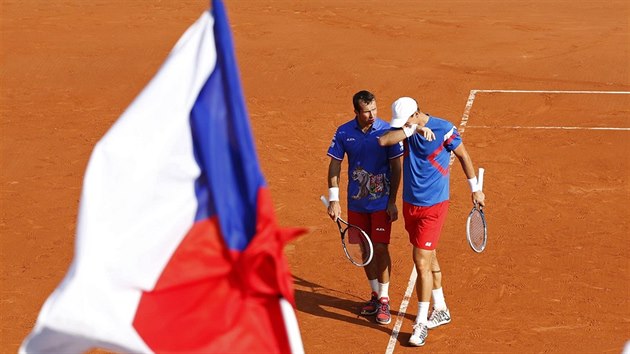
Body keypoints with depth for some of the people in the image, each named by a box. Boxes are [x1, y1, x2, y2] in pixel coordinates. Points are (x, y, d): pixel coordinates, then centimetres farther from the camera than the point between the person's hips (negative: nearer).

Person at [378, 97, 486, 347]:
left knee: (421, 262, -8)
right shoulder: (406, 128, -1)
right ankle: (441, 310, 34)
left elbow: (463, 156, 0)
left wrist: (475, 189, 5)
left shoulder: (444, 129, -15)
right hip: (410, 204, 6)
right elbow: (383, 141, -19)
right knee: (429, 258, 18)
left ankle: (421, 323, 3)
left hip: (433, 206, -6)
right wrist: (412, 130, -24)